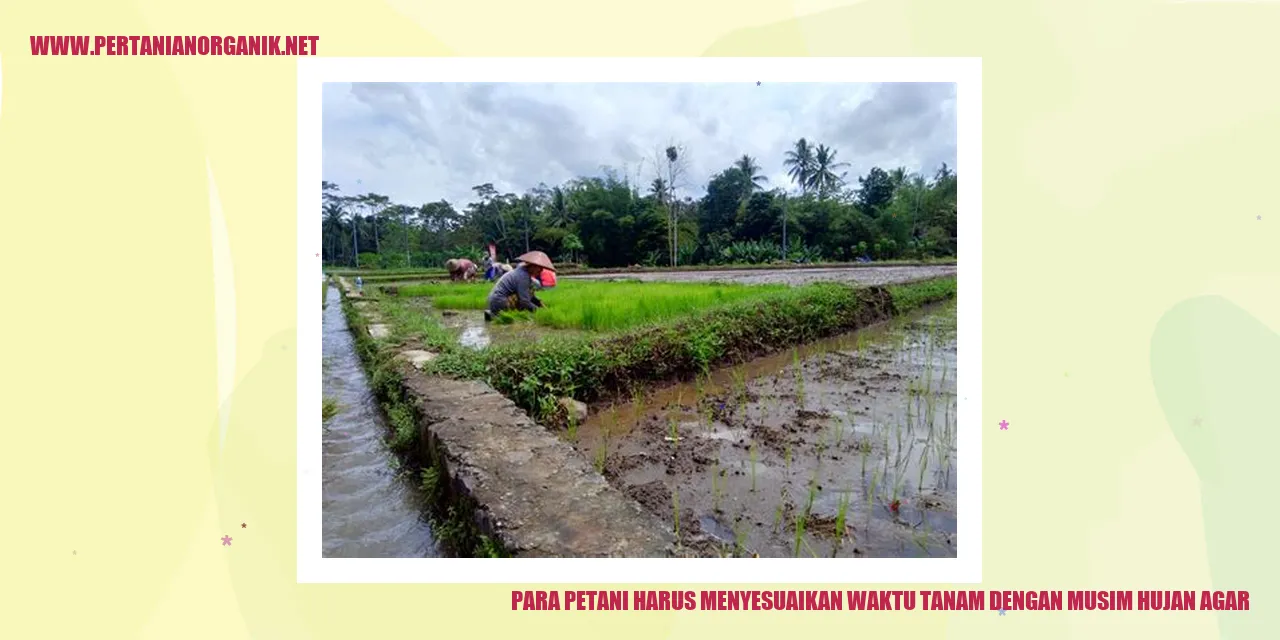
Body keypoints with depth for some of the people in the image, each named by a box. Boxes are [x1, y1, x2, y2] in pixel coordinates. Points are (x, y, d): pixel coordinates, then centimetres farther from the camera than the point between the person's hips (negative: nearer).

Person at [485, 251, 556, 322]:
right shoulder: (523, 276, -18)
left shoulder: (522, 270, 11)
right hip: (499, 303, -10)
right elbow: (524, 301, -20)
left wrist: (540, 303, 6)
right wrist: (538, 310, -11)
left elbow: (530, 296, 18)